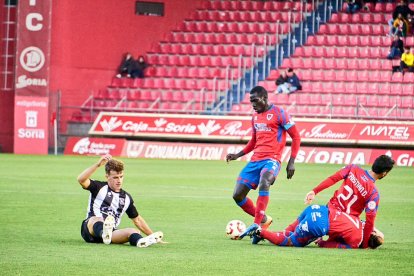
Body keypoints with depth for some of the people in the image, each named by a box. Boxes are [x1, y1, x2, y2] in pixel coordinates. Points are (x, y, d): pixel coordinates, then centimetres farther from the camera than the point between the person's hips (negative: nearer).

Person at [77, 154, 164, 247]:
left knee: (133, 232, -24)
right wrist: (98, 165, -24)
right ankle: (104, 233, -75)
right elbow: (81, 180, -13)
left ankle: (140, 241, -63)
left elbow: (137, 220, 30)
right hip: (91, 228, -4)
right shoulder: (99, 188, 6)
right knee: (97, 219, -38)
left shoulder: (126, 198, 20)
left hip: (111, 233, 4)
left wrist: (152, 236, 26)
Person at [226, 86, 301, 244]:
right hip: (255, 160, 8)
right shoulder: (255, 116, 18)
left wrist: (291, 162, -10)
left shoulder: (279, 113, -3)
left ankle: (257, 225, -38)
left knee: (263, 183, -37)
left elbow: (296, 137, -3)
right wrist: (238, 155, 18)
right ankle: (264, 220, 19)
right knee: (238, 195, 0)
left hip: (271, 160, -8)